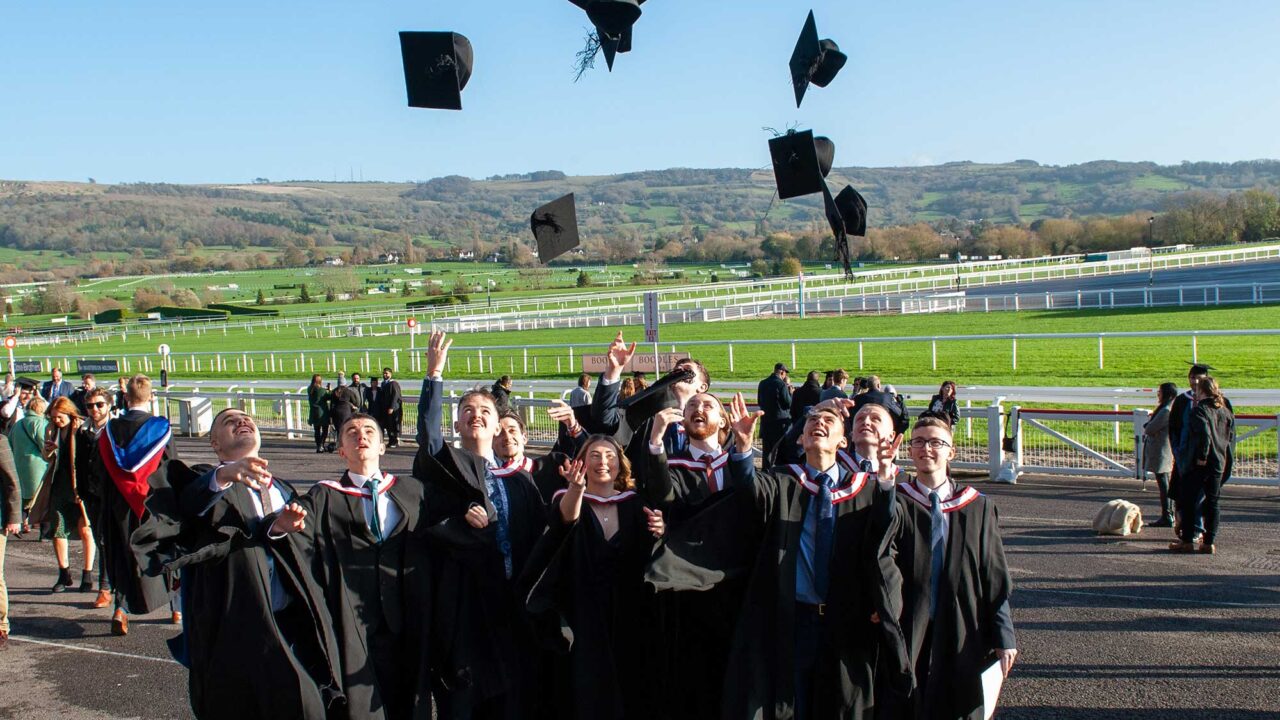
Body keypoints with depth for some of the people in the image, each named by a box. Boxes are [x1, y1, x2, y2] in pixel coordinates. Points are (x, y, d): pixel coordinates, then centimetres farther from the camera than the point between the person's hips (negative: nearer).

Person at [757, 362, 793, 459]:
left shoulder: (762, 383, 6)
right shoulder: (781, 384, -14)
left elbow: (759, 402, 16)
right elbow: (788, 404, -11)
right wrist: (789, 389, -1)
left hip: (765, 421, 6)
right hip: (780, 421, -6)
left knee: (767, 449, 10)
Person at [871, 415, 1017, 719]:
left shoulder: (978, 507, 5)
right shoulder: (895, 501, 0)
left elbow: (996, 578, 5)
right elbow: (883, 555, -20)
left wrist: (1003, 637, 0)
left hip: (962, 637, 1)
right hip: (906, 634, -1)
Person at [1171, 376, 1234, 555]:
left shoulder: (1200, 410, -13)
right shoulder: (1225, 411, 9)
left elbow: (1204, 434, -25)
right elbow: (1231, 435, 14)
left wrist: (1202, 456, -19)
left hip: (1198, 464, -6)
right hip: (1219, 463, 6)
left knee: (1188, 501, 3)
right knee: (1212, 503, 10)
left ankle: (1187, 541, 4)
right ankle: (1209, 542, 10)